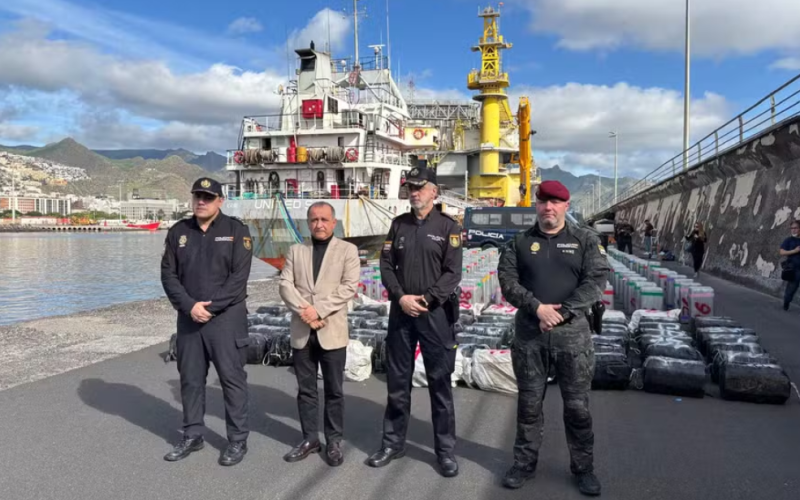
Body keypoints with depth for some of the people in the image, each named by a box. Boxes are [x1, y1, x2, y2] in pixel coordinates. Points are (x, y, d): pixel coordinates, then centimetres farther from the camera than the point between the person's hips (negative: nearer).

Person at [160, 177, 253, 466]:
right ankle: (192, 436, 27)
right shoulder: (178, 232, 8)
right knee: (190, 379, 12)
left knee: (232, 378, 1)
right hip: (189, 317, 4)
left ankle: (238, 440, 12)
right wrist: (190, 306, -10)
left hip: (226, 317, -4)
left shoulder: (236, 231, -4)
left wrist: (210, 307, -15)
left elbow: (239, 278, -10)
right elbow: (168, 274, 4)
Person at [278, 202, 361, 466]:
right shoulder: (296, 250, 11)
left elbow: (349, 287, -9)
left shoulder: (348, 250, 2)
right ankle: (310, 439, 23)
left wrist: (319, 310, -16)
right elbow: (285, 284, 2)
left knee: (334, 390, 5)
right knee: (305, 389, 11)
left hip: (332, 331, -3)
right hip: (301, 331, 3)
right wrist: (303, 310, -14)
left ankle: (334, 441, 18)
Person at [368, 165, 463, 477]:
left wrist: (425, 299, -16)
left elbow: (453, 273, -8)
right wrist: (401, 297, -9)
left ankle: (445, 450, 16)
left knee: (440, 382, 4)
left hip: (436, 313, -3)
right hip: (401, 311, 4)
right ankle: (393, 443, 25)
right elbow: (386, 265, 5)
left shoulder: (448, 227, -2)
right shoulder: (399, 224, 9)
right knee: (397, 381, 11)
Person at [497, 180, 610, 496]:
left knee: (577, 405, 7)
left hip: (573, 334, -1)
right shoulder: (519, 243, 7)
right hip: (529, 334, 1)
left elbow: (596, 281, -7)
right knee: (529, 403, 11)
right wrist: (537, 308, -16)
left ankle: (583, 468, 24)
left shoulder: (586, 240, 3)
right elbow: (507, 282, -2)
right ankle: (525, 463, 25)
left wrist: (561, 312, -16)